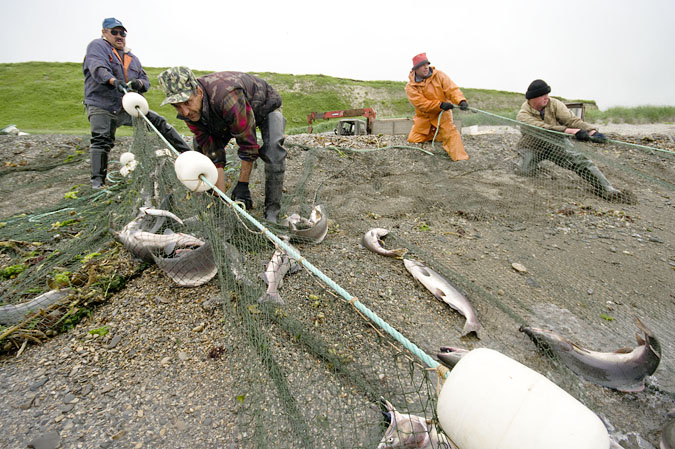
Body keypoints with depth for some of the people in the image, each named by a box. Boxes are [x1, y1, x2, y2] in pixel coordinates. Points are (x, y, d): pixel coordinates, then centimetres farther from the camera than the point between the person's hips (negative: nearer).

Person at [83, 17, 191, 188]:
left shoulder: (132, 58, 23)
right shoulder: (97, 46, 6)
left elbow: (146, 80, 14)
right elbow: (98, 67, -15)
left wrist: (139, 83, -12)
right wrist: (114, 81, -36)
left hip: (127, 107, 4)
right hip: (101, 107, -4)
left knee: (159, 122, -7)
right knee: (101, 140, -17)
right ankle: (97, 179, -13)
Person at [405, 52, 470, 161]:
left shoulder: (439, 75, -8)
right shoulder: (410, 87, -12)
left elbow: (452, 89, -17)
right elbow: (421, 104, -21)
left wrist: (461, 100, -37)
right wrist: (440, 104, -31)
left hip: (442, 113, -1)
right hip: (423, 116, 1)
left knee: (451, 132, -23)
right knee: (413, 139, 0)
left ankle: (460, 158, -21)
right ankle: (433, 134, 25)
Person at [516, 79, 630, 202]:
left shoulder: (554, 104, -11)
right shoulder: (523, 114, -22)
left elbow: (571, 119, -23)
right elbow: (544, 129, -36)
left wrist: (592, 131, -41)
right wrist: (570, 131, -47)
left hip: (556, 143, 3)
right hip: (533, 147, -2)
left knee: (581, 161, -13)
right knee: (523, 173, -22)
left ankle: (607, 189, -5)